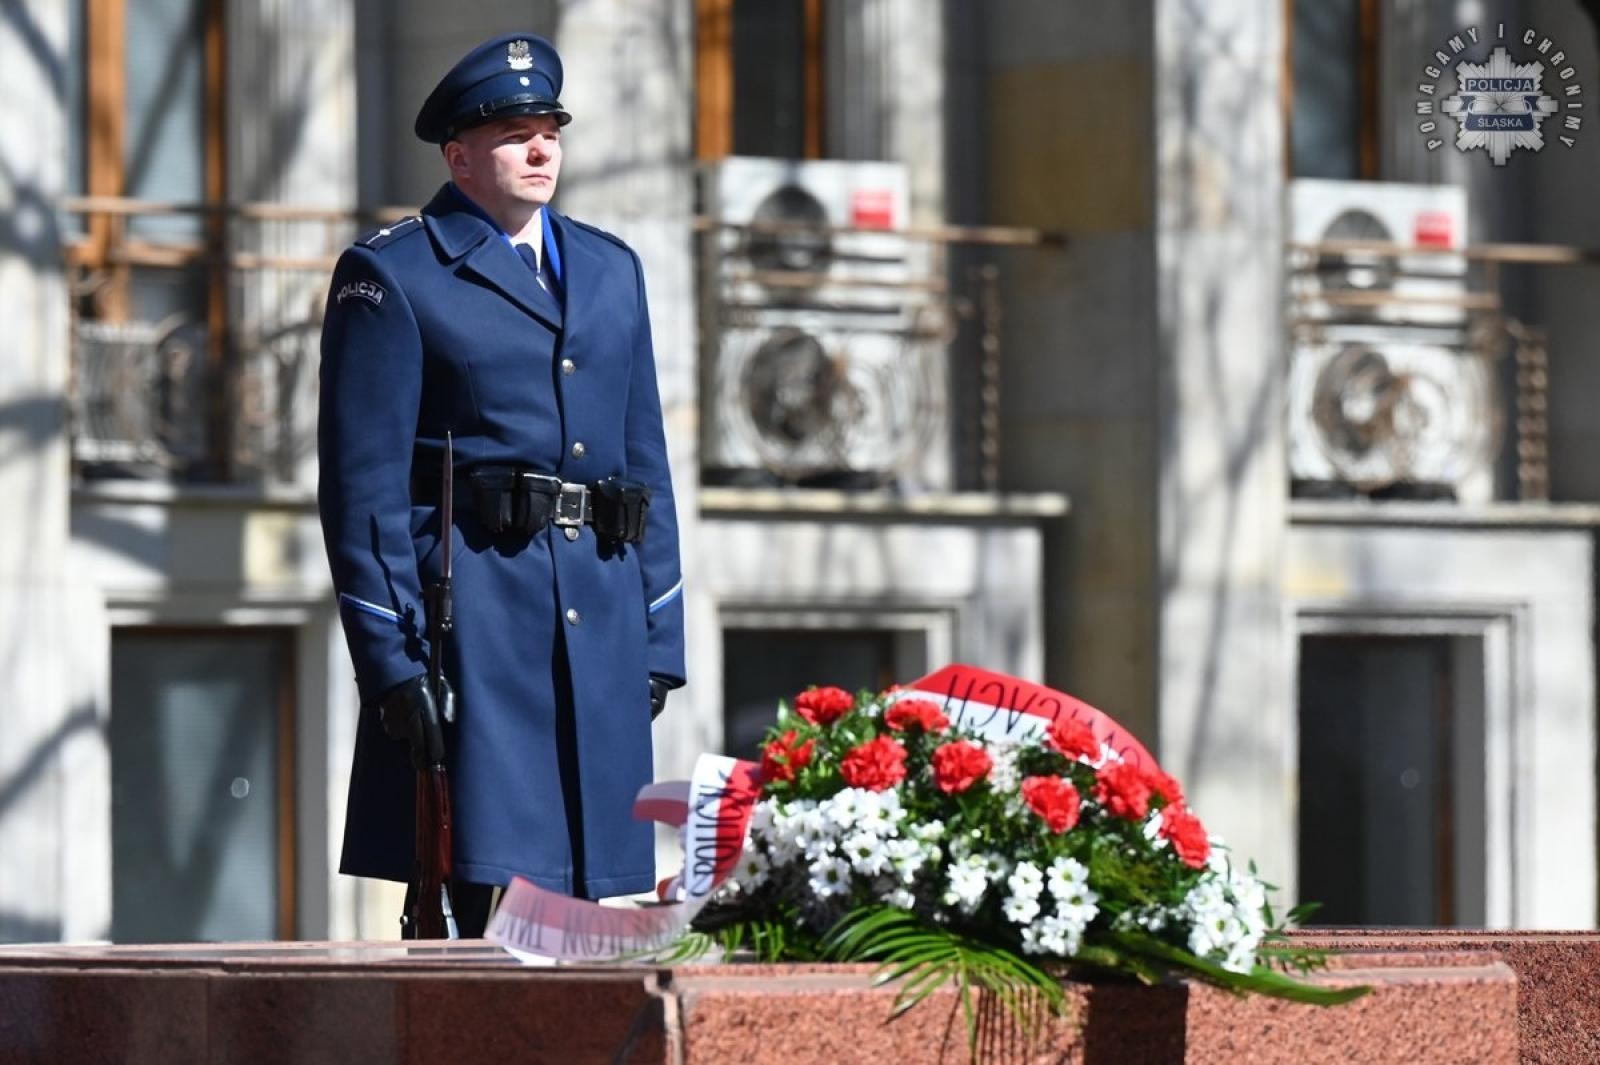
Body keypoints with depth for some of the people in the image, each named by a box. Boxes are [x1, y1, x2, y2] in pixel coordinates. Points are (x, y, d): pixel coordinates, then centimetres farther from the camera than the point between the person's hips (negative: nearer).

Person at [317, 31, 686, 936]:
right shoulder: (390, 276, 0)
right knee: (481, 886, -11)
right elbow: (363, 482, -5)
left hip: (600, 614, 6)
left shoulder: (612, 269, 19)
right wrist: (391, 658, -12)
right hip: (469, 601, -6)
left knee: (581, 893, 4)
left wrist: (659, 639, 12)